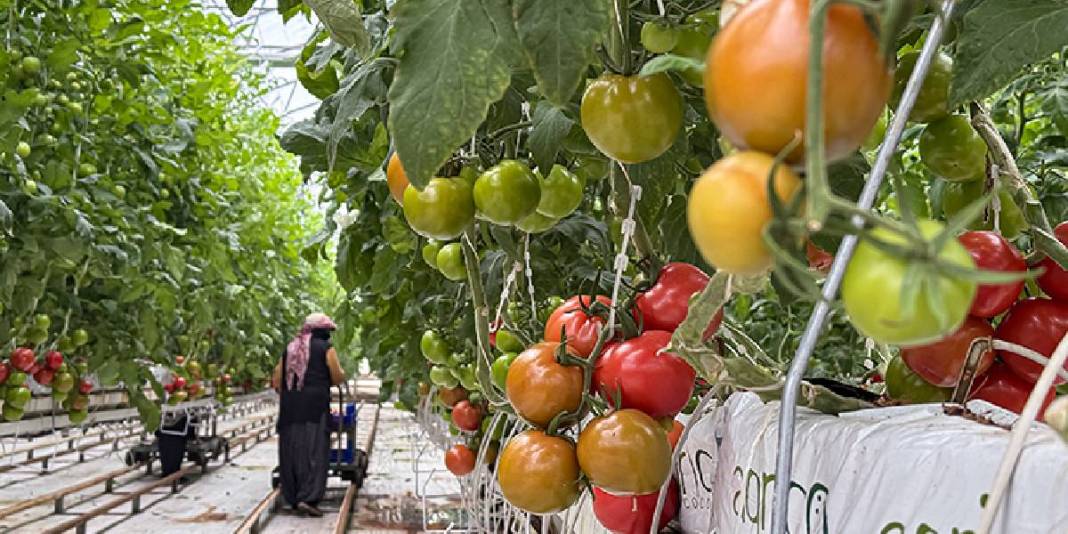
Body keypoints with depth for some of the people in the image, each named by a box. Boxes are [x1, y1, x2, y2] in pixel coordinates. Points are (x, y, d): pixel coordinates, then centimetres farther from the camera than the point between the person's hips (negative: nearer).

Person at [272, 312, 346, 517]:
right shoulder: (326, 348, 1)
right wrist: (340, 371, 19)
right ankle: (308, 498, -15)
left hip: (289, 408, 5)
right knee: (314, 450, -5)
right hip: (315, 405, -5)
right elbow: (338, 378, -2)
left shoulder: (290, 348, 16)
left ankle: (293, 497, 14)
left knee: (291, 451, 9)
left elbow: (277, 381, 14)